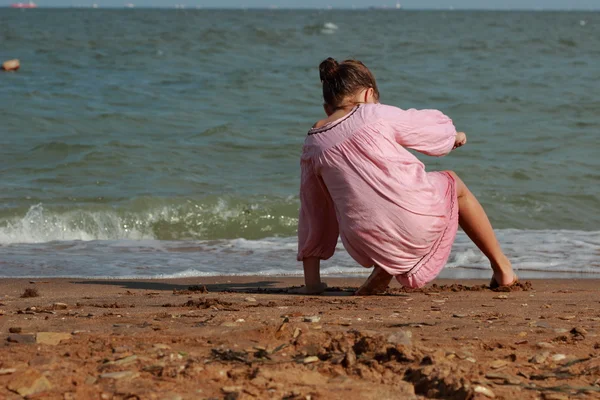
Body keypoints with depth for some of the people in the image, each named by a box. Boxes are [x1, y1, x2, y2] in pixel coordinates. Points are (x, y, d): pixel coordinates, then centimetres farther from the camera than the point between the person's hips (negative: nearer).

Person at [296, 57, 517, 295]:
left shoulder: (312, 146, 9)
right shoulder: (376, 114, -1)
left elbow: (312, 211, 15)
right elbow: (435, 125, 15)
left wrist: (311, 283, 22)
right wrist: (452, 136, 41)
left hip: (368, 245, 3)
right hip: (419, 219, -3)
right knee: (454, 184, 31)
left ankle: (384, 268, 13)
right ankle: (501, 267, 36)